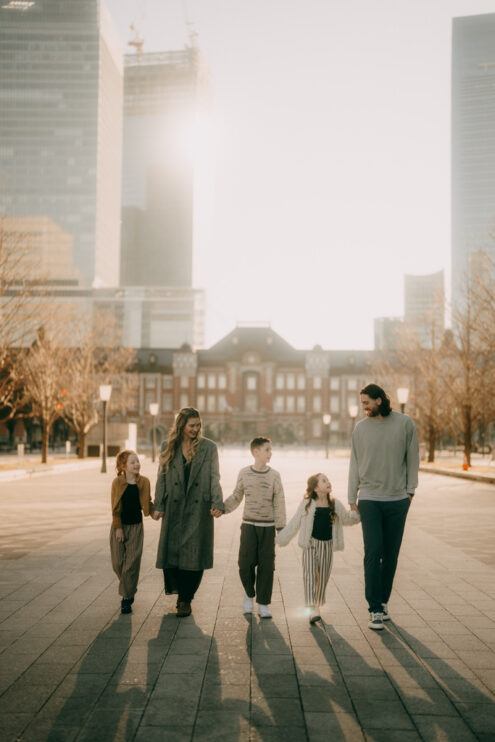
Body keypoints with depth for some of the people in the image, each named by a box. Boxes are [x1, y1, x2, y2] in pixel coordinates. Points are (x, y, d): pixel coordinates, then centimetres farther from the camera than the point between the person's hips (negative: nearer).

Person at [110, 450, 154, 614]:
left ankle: (127, 598, 6)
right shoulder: (117, 482, -7)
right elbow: (115, 508, -5)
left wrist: (155, 511, -8)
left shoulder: (144, 482, -2)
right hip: (119, 526, 0)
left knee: (132, 563, -3)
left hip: (136, 526, 0)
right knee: (118, 562, 4)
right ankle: (128, 590, 30)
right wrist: (118, 527, -8)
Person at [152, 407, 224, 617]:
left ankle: (186, 600, 12)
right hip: (174, 508, 2)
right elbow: (161, 477, 8)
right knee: (171, 551, 0)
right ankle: (180, 591, 24)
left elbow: (214, 478, 0)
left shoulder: (208, 447, 1)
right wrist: (158, 506, 2)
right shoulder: (168, 447, 6)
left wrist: (217, 504, -11)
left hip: (198, 508, -1)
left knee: (193, 554, -2)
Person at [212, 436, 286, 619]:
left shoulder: (274, 475, 0)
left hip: (268, 526, 0)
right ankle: (249, 594, 25)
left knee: (266, 565, 0)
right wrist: (221, 509, -2)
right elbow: (236, 497, 11)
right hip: (249, 525, 0)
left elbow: (279, 503, 1)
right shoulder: (244, 473, 2)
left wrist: (281, 527, -2)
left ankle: (263, 603, 11)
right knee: (245, 564, -2)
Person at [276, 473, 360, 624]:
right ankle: (311, 609, -15)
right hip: (311, 544, -3)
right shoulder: (307, 504, -5)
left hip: (327, 545, 3)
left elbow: (347, 519, 19)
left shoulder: (336, 505, 4)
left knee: (323, 576, 9)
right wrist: (280, 539, 3)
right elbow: (294, 524, 2)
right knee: (310, 574, -11)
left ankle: (317, 606, 25)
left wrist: (357, 513, -2)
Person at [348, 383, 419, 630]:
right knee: (373, 552, -7)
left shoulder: (405, 423, -1)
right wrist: (352, 499, 6)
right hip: (369, 499, 0)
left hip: (397, 499, 0)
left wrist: (410, 490, 2)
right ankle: (375, 610, -4)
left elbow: (412, 459, 6)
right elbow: (355, 465, 8)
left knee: (391, 554, 7)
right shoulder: (360, 428, 3)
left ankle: (383, 601, 22)